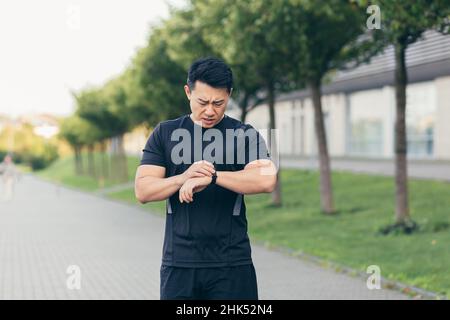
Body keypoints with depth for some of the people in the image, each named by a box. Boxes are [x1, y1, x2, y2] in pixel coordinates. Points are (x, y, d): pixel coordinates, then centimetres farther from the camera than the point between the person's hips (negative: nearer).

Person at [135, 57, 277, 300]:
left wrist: (211, 177, -22)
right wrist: (184, 178, -18)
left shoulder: (244, 135, 3)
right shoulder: (165, 133, 8)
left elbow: (266, 180, -15)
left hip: (232, 264, -1)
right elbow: (142, 191, -1)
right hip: (178, 264, 1)